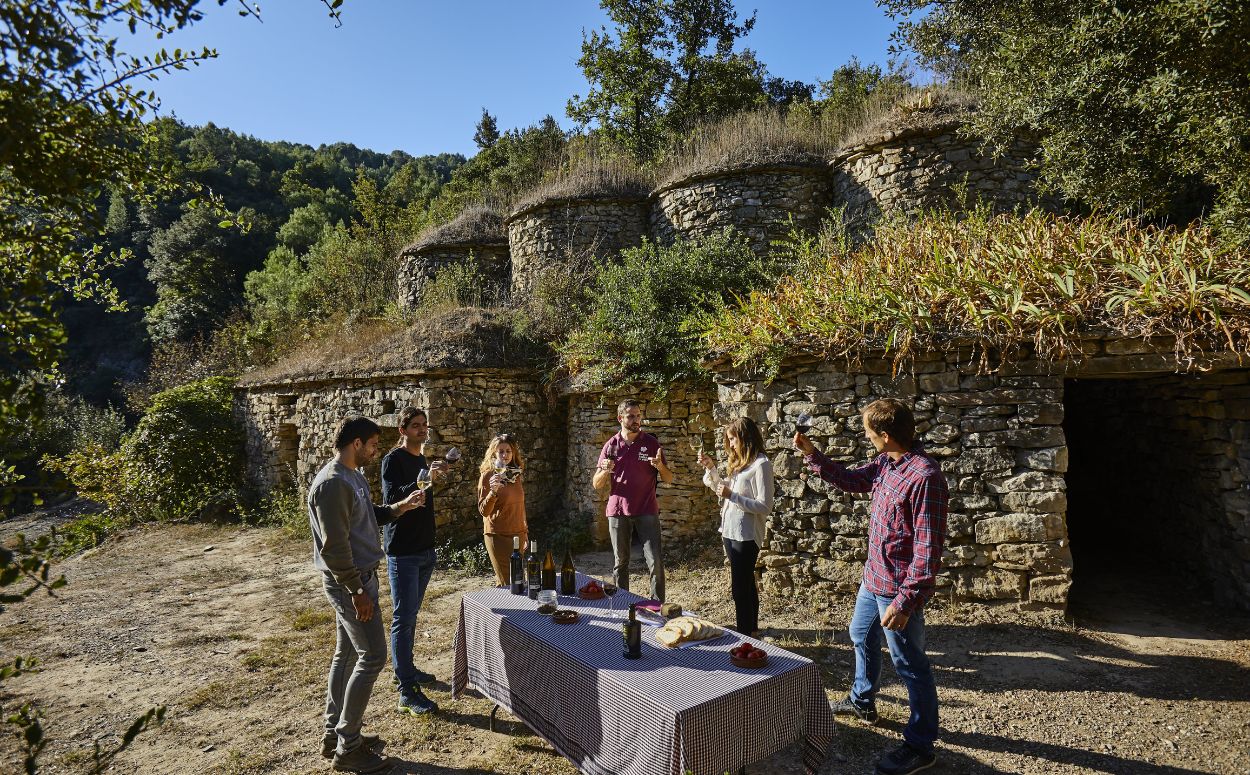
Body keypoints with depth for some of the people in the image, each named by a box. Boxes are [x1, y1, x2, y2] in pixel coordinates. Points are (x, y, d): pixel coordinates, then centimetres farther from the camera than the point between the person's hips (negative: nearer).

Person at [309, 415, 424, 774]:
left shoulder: (354, 476, 9)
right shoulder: (332, 483, -22)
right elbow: (334, 546, -25)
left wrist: (400, 507, 6)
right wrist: (357, 591, -22)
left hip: (359, 577, 10)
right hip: (349, 582, -10)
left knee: (347, 653, 16)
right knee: (372, 656, -5)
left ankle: (334, 734, 29)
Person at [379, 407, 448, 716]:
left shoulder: (422, 461, 14)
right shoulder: (394, 460, -12)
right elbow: (391, 499, -26)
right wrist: (425, 479, -36)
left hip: (424, 549, 8)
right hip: (402, 552, -8)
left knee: (410, 615, 17)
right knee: (403, 618, -6)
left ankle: (407, 668, 29)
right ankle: (407, 692, -3)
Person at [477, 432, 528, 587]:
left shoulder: (515, 474, 9)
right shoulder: (487, 475, -9)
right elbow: (483, 511, -16)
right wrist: (493, 491, -33)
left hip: (518, 534, 6)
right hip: (498, 535, -6)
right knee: (507, 582, -6)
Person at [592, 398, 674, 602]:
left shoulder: (651, 442, 2)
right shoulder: (611, 446, 5)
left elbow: (668, 479, 4)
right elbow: (597, 484, 7)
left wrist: (660, 466, -18)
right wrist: (605, 471, -15)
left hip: (647, 511, -1)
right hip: (618, 511, 1)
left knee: (655, 561, -5)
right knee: (620, 562, 8)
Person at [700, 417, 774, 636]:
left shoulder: (761, 464, -16)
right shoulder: (741, 462, 11)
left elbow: (764, 507, -19)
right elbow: (723, 490, 21)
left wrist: (732, 496, -21)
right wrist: (711, 468, 9)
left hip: (746, 535, -9)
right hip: (731, 532, 9)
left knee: (740, 587, -1)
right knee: (746, 584, 20)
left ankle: (746, 635, 10)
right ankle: (751, 628, 34)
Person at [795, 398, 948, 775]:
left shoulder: (924, 476, -28)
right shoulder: (885, 463, 0)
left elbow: (928, 548, -27)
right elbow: (849, 479, 18)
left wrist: (906, 600, -26)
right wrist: (811, 453, 8)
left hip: (898, 589, -10)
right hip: (873, 578, 10)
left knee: (909, 664, 6)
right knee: (862, 637, 27)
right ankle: (862, 701, 50)